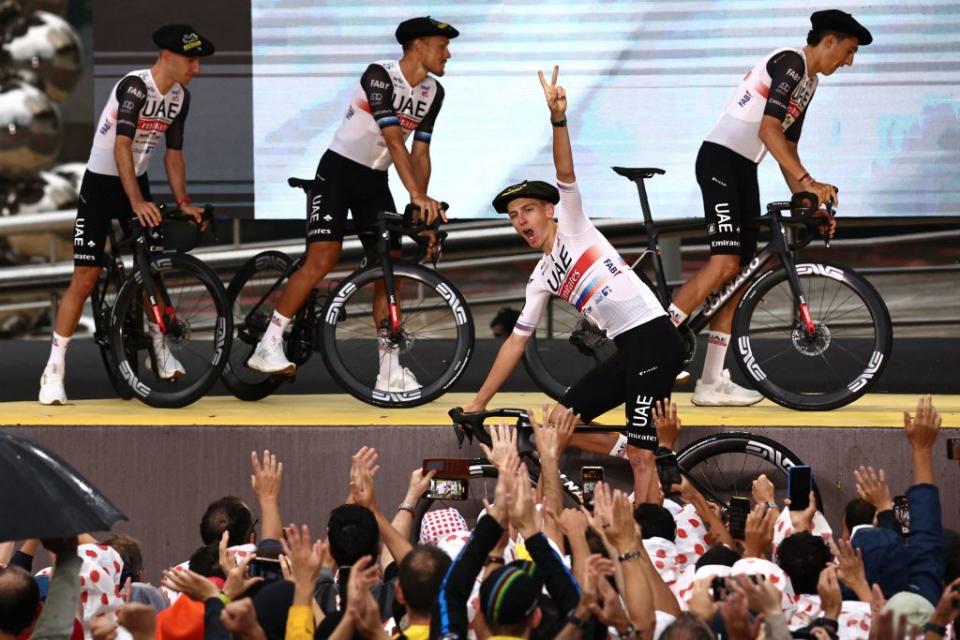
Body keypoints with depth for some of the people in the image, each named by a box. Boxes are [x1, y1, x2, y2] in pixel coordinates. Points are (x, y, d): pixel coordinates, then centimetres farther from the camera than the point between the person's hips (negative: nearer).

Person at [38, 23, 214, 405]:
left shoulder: (180, 98, 1)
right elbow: (122, 146, -31)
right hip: (101, 185, -7)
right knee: (85, 280, -9)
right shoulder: (135, 86, -23)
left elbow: (173, 154, 9)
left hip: (137, 184, 7)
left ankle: (160, 349, 17)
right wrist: (136, 201, -39)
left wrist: (183, 202, -1)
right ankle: (54, 370, -4)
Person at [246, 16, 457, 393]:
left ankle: (390, 370, 1)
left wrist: (421, 212, -4)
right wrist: (417, 196, -34)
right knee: (323, 257, -20)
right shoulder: (379, 76, -20)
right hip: (338, 172, -7)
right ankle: (267, 347, -15)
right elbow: (393, 140, -28)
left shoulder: (433, 93, 2)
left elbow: (419, 153, 5)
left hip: (375, 182, 7)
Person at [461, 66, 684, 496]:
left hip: (652, 336, -8)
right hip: (626, 351, 8)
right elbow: (515, 342, 22)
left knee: (643, 455, -12)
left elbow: (565, 174, -11)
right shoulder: (542, 279, 19)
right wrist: (478, 403, 20)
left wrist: (558, 120, -27)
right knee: (558, 422, 8)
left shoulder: (573, 227, 4)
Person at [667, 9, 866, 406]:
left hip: (744, 170, 10)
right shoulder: (790, 64, -12)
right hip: (720, 161, -10)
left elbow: (787, 149, 22)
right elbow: (769, 130, -22)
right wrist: (808, 183, -28)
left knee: (740, 275, 4)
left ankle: (712, 384, 4)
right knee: (724, 263, -22)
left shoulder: (809, 83, 19)